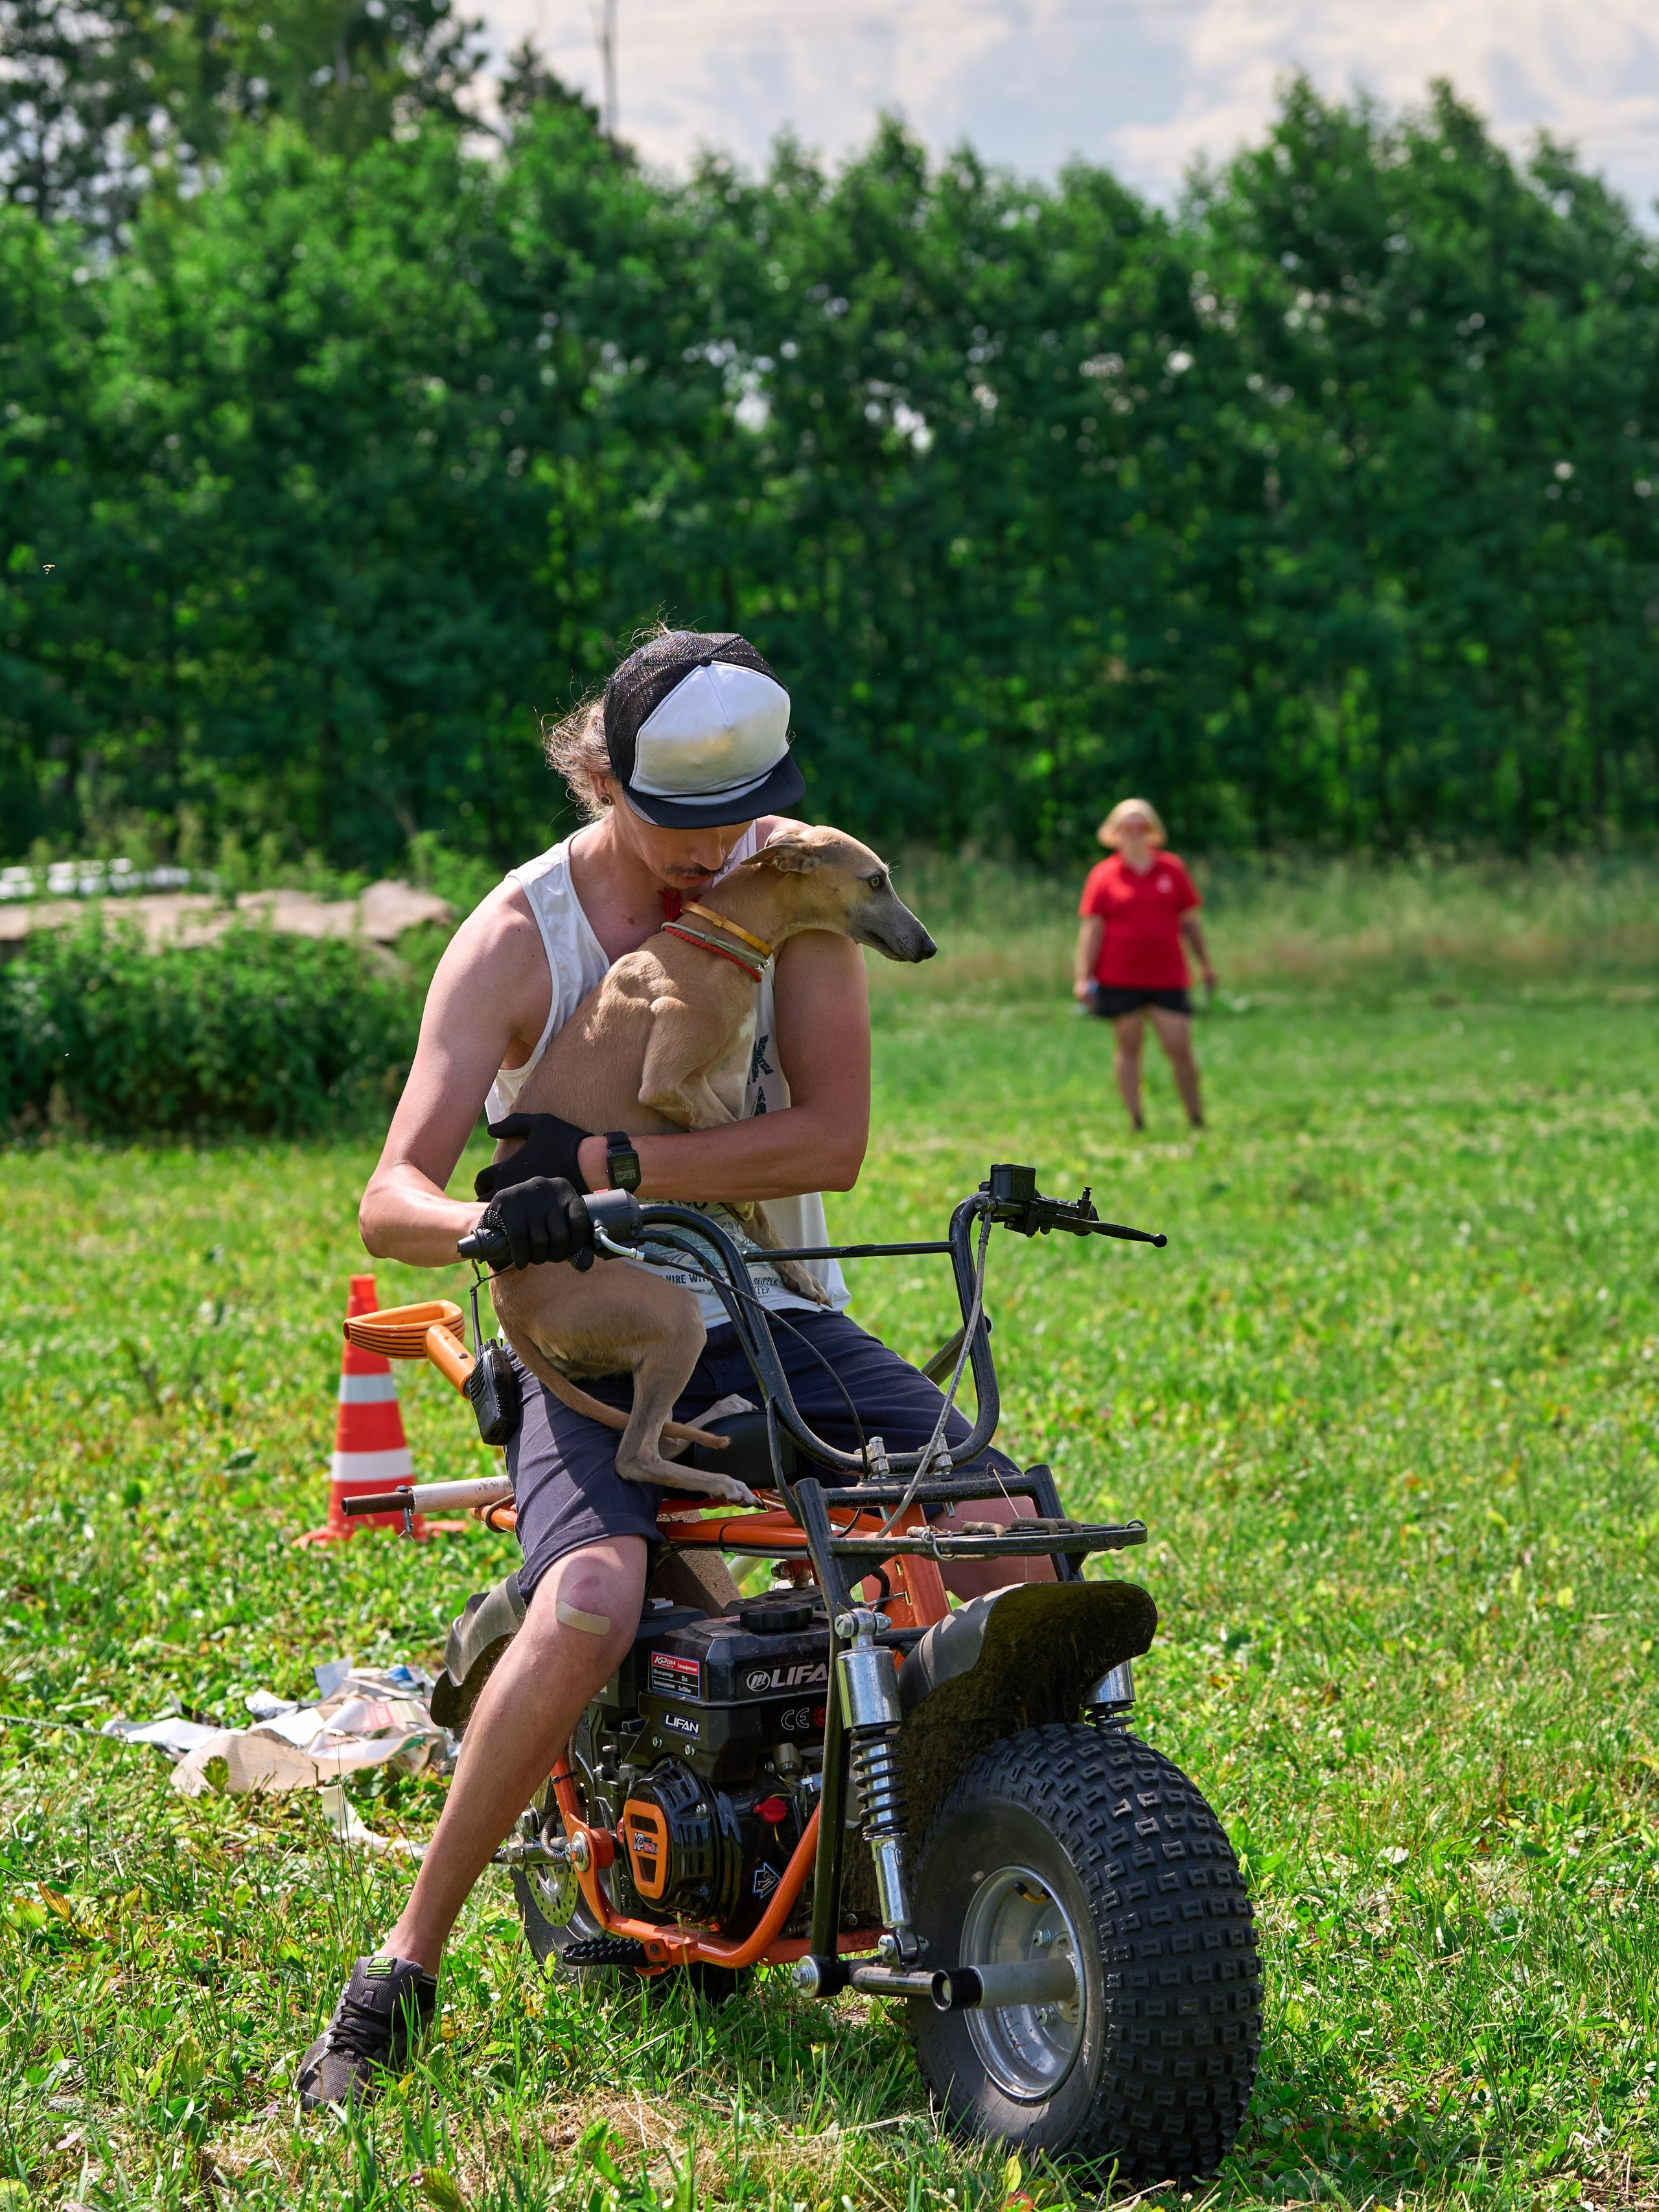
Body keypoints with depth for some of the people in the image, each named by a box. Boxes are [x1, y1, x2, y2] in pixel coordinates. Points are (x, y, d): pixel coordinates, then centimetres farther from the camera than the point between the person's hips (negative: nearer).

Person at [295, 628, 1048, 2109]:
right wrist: (489, 1219, -42)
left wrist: (600, 1165, -21)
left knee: (1017, 1555, -15)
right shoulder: (516, 939, -9)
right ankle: (403, 1971, -16)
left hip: (781, 1318, 3)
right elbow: (390, 1198, -17)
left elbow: (831, 1138, -11)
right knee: (588, 1611, -31)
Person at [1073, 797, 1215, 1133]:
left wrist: (1205, 966, 17)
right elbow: (1091, 929, 1)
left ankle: (1197, 1119, 10)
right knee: (1128, 1049, 4)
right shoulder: (1104, 875, 2)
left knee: (1180, 1049, -3)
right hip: (1120, 979, -1)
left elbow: (1189, 921, 15)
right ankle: (1136, 1120, 10)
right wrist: (1083, 978, -5)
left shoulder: (1171, 869, 8)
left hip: (1168, 977, 1)